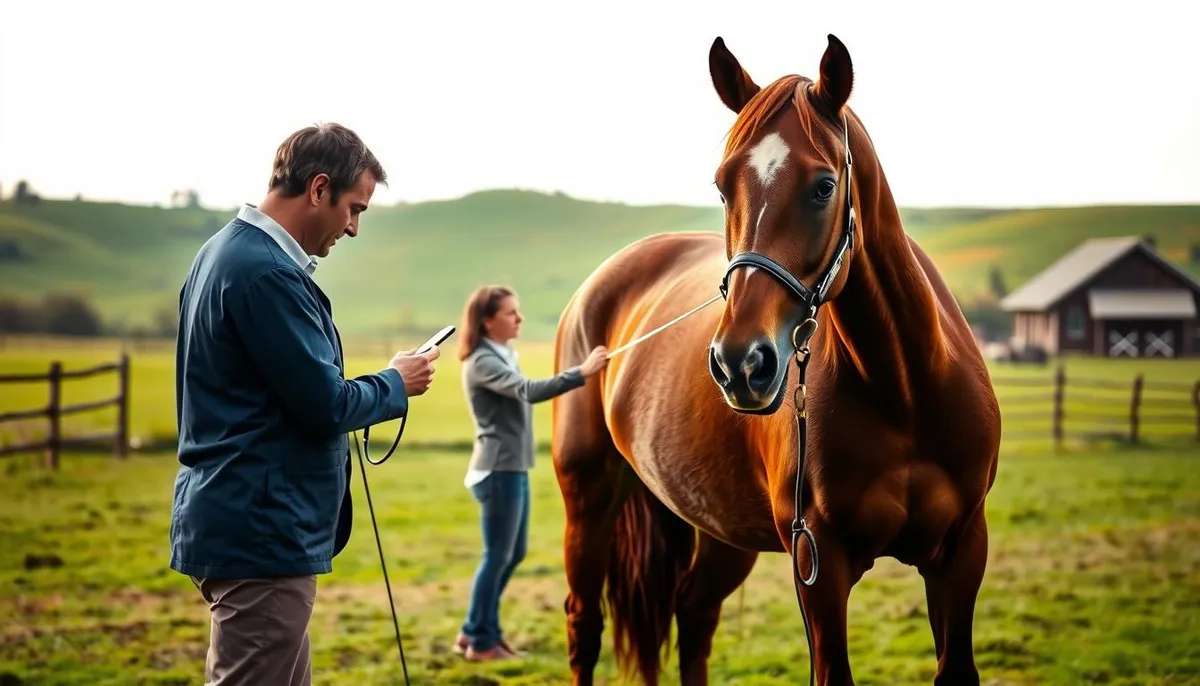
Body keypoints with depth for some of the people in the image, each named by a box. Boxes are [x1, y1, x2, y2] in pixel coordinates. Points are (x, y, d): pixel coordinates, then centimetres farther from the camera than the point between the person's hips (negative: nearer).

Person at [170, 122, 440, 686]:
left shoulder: (226, 252, 13)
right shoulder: (267, 272, -19)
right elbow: (325, 403, -19)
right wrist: (396, 384, -1)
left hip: (237, 526, 11)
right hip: (262, 533, -11)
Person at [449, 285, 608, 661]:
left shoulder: (503, 356, 14)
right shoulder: (482, 362, -17)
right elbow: (529, 391, -31)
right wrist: (582, 373, -35)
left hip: (514, 469, 10)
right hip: (498, 470, -10)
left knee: (513, 553, 15)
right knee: (498, 555, -1)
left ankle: (476, 630, 24)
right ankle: (481, 641, 9)